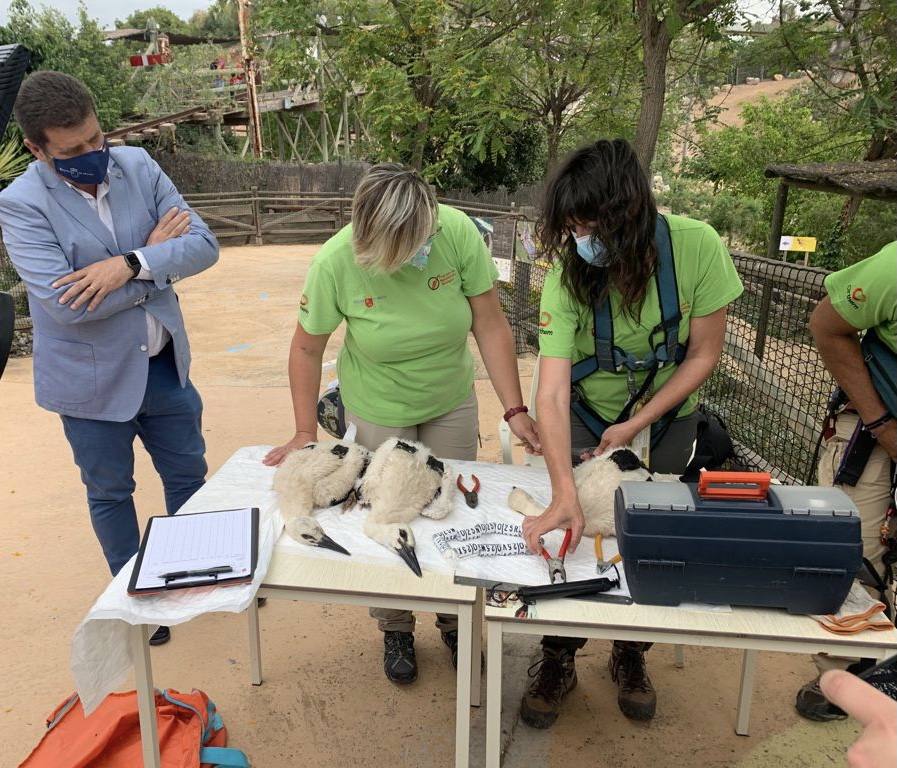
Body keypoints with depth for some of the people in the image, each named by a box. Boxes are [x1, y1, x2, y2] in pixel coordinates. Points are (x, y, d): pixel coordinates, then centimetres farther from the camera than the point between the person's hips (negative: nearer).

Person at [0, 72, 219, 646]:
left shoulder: (137, 165, -6)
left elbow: (204, 245, -11)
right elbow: (67, 304, -27)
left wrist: (130, 265, -27)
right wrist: (153, 255, -18)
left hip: (165, 363, 4)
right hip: (94, 379, -3)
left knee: (189, 474, 19)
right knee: (110, 494, 16)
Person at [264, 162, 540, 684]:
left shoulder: (459, 232, -25)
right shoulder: (335, 263, -26)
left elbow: (491, 326, -18)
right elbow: (307, 349, -11)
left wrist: (515, 411, -20)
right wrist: (306, 434, -10)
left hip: (452, 405, 2)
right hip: (378, 415, -1)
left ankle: (454, 622, 39)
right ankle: (396, 630, 38)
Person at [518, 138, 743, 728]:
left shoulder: (695, 246, -26)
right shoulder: (568, 275, -28)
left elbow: (703, 354, -15)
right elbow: (552, 393, -34)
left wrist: (637, 425, -20)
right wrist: (563, 495, -44)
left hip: (667, 417, 1)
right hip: (588, 416, 0)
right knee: (570, 534, 1)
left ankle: (631, 655, 36)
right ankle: (558, 659, 25)